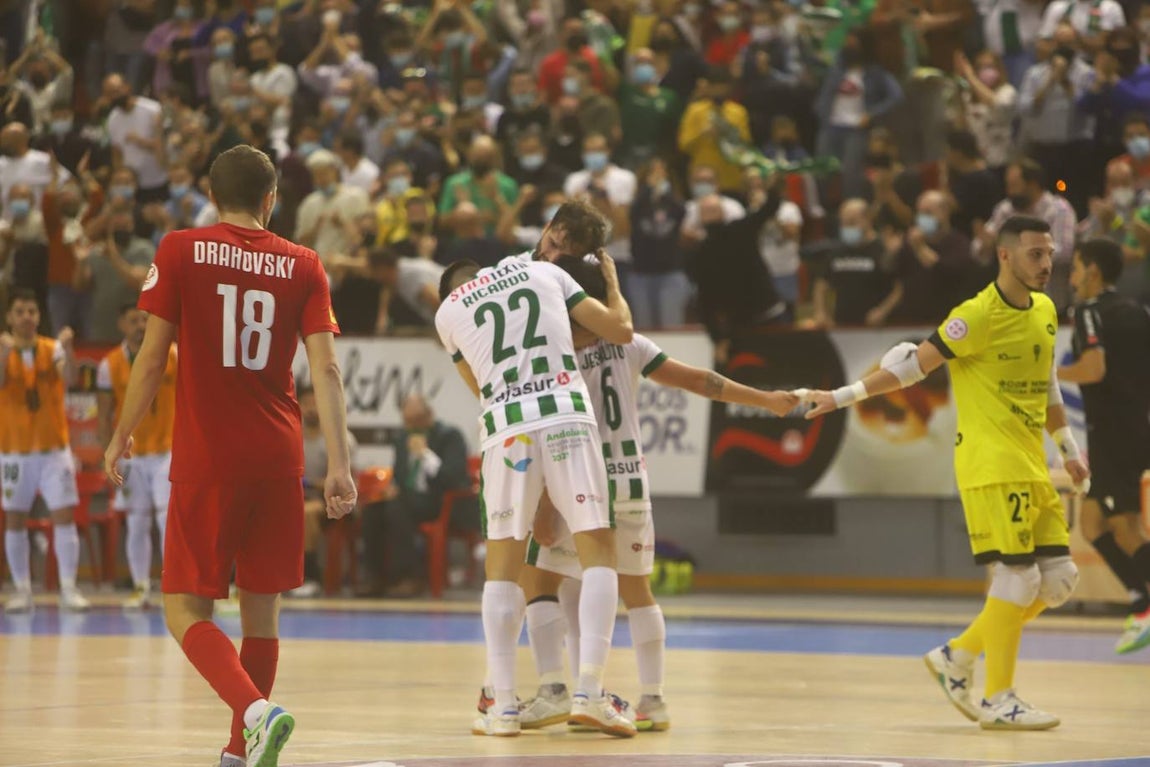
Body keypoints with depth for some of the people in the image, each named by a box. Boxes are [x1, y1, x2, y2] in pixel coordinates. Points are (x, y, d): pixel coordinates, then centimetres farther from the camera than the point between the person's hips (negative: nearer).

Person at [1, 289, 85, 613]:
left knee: (64, 517, -6)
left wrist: (68, 348, -39)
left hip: (54, 449, 0)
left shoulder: (52, 349, -2)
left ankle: (69, 588, -4)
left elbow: (69, 379, -20)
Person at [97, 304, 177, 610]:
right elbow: (105, 416, 1)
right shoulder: (110, 365, -2)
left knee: (168, 517, -11)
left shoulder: (172, 355, -3)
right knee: (137, 524, 5)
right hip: (132, 455, 1)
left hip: (168, 450, -1)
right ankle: (141, 588, 14)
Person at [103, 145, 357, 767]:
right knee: (261, 609, 13)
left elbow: (152, 358, -3)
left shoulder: (180, 251, -1)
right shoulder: (303, 266, 5)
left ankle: (255, 712, -24)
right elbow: (326, 371, -3)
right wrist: (340, 465, -5)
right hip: (278, 458, 3)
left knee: (185, 609, 0)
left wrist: (122, 436, 10)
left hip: (205, 458, -3)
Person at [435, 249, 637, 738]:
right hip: (567, 415, -1)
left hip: (505, 426, 1)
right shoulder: (543, 271, 19)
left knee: (503, 563, 12)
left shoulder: (447, 311, 19)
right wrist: (613, 284, 37)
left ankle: (502, 704, 7)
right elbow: (620, 330, 17)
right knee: (598, 549, 6)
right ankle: (589, 693, -6)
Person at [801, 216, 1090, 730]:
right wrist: (843, 397, -10)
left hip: (1032, 469, 8)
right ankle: (998, 700, 0)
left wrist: (1068, 447, 26)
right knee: (1017, 577, -11)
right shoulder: (978, 317, -13)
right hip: (991, 466, -8)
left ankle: (957, 657, 17)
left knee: (1059, 580, 5)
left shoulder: (1045, 311, 12)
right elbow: (913, 365, -8)